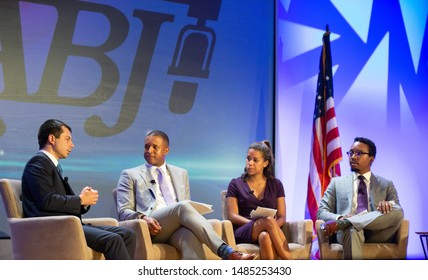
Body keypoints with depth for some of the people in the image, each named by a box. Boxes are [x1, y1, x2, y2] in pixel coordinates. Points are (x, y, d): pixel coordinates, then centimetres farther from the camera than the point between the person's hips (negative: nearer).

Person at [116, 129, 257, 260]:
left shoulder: (181, 173, 27)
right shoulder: (130, 175, 17)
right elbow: (123, 212, 8)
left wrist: (193, 217, 0)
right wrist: (143, 218, -15)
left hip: (178, 228, 3)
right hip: (152, 228, -3)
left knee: (190, 235, -37)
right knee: (182, 207, -34)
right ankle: (227, 253, -42)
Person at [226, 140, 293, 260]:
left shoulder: (276, 185, 19)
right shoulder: (236, 184, 15)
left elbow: (282, 217, 13)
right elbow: (233, 216, 3)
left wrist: (273, 226, -11)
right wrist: (256, 223, -15)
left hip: (268, 231, 1)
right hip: (243, 232, -1)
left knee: (265, 237, -39)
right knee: (268, 220, -36)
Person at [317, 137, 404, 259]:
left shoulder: (386, 185, 24)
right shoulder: (337, 182, 23)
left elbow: (398, 212, 11)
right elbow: (321, 211, 12)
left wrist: (389, 205, -16)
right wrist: (339, 218, -12)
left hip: (376, 233, 2)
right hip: (348, 231, -2)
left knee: (397, 212, -30)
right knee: (352, 229, -40)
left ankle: (342, 224, -37)